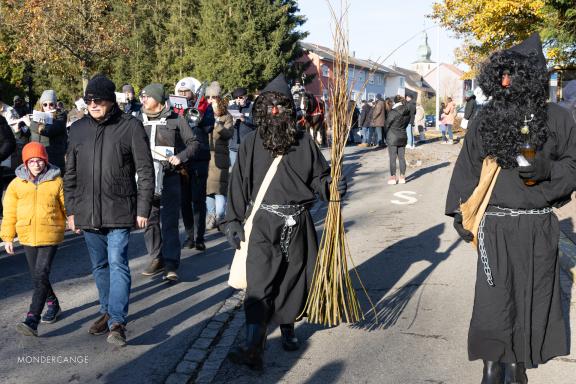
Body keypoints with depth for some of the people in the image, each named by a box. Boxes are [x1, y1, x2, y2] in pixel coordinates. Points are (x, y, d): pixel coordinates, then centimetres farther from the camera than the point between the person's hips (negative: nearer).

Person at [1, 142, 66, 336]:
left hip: (50, 235, -4)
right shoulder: (17, 183, 3)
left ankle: (32, 321, -14)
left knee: (41, 275, -12)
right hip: (27, 236, 4)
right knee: (37, 276, 15)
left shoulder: (56, 181, -3)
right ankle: (53, 304, 37)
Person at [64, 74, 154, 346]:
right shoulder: (78, 129, 8)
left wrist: (143, 209, -8)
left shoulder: (130, 126, -6)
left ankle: (117, 321, -7)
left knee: (117, 263, -10)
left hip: (120, 211, -5)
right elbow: (70, 174, 14)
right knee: (99, 266, 14)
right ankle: (107, 311, 29)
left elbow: (145, 171, -5)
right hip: (87, 212, 5)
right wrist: (71, 210, 11)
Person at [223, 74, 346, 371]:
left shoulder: (304, 142, 2)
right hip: (263, 222, -1)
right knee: (260, 283, -8)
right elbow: (239, 184, 1)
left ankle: (287, 327, 33)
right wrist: (233, 221, -3)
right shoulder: (251, 143, 1)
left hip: (297, 223, 2)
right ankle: (253, 349, -10)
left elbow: (319, 176, 7)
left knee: (293, 278, 12)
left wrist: (332, 187, -15)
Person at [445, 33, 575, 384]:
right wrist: (461, 214, 5)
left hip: (538, 227, 0)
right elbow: (467, 168, 6)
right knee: (493, 298, 1)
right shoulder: (485, 120, 3)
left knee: (530, 296, 9)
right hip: (494, 226, 0)